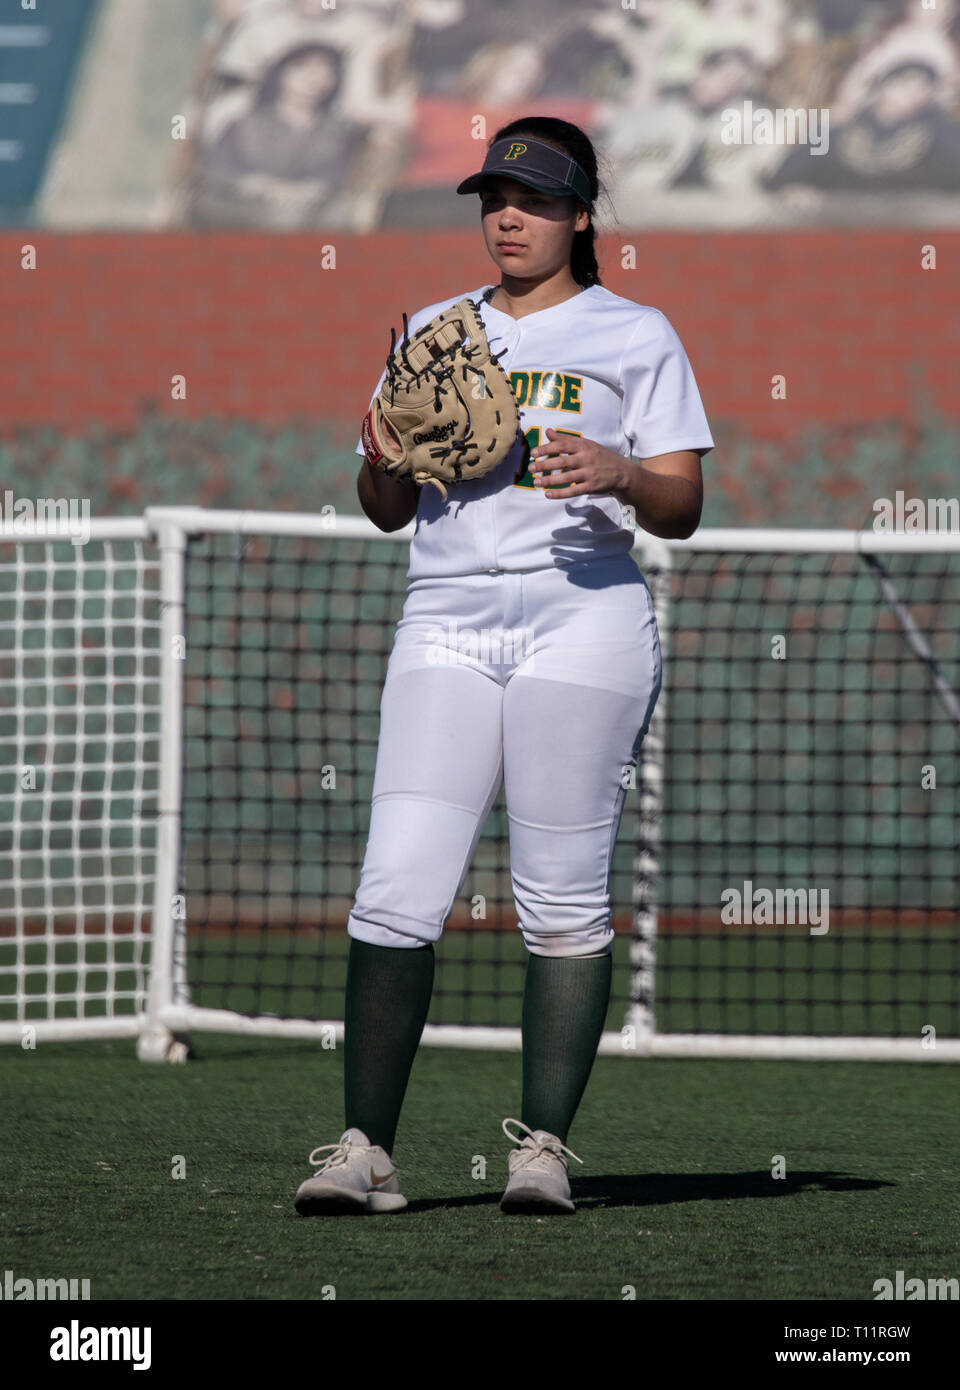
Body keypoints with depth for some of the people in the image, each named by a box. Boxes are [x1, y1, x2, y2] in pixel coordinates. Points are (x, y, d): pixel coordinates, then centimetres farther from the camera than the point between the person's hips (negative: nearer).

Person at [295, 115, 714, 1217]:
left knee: (563, 898, -4)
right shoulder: (434, 332, 20)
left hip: (581, 620, -3)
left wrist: (620, 474, -19)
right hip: (446, 621, 3)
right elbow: (385, 509, 19)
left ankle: (543, 1146, 2)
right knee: (396, 887, -9)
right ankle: (365, 1152, -9)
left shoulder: (635, 335, 9)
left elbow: (682, 509, 3)